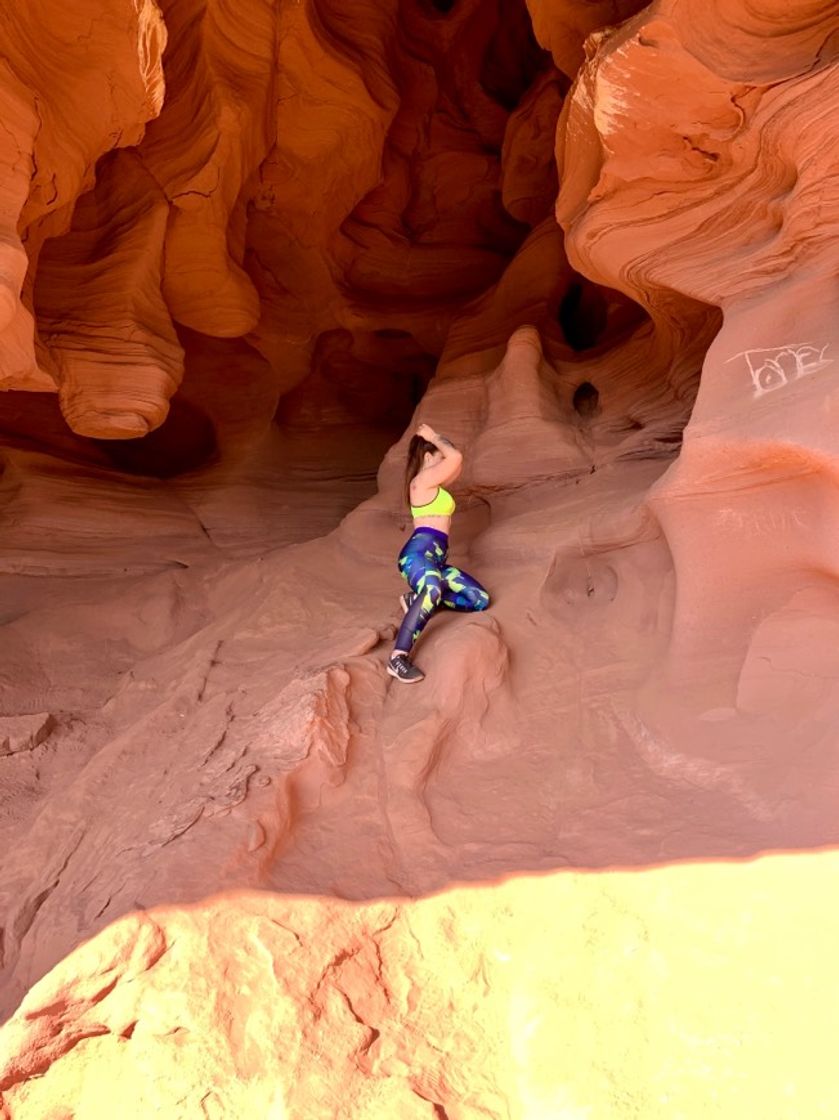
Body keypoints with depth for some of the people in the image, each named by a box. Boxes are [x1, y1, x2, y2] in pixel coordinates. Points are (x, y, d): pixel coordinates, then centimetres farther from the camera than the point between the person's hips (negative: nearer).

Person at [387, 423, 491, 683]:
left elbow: (457, 463, 35)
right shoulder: (422, 480, -3)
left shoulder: (432, 483, 26)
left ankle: (417, 600, 10)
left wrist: (435, 439, 25)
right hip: (418, 553, -10)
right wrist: (433, 437, 4)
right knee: (434, 590, -43)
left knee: (480, 599, 5)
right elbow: (456, 457, -11)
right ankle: (398, 658, -47)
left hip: (435, 558, 10)